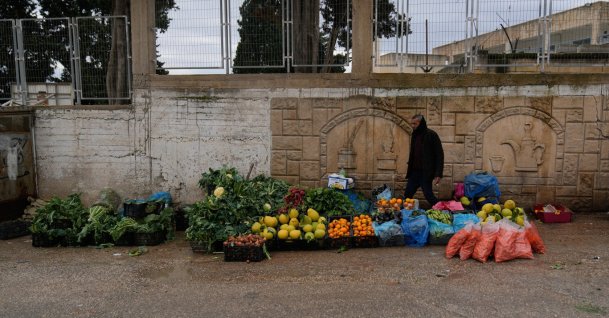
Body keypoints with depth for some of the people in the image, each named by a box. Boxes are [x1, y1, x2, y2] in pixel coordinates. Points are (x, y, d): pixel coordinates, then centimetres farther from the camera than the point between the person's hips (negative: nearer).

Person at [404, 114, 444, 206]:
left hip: (426, 173, -7)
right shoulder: (414, 135, 12)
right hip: (414, 172, 7)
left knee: (428, 195, -6)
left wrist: (438, 174, -16)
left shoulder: (431, 135, -8)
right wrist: (409, 172, 15)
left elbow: (439, 155, -10)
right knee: (407, 195, 6)